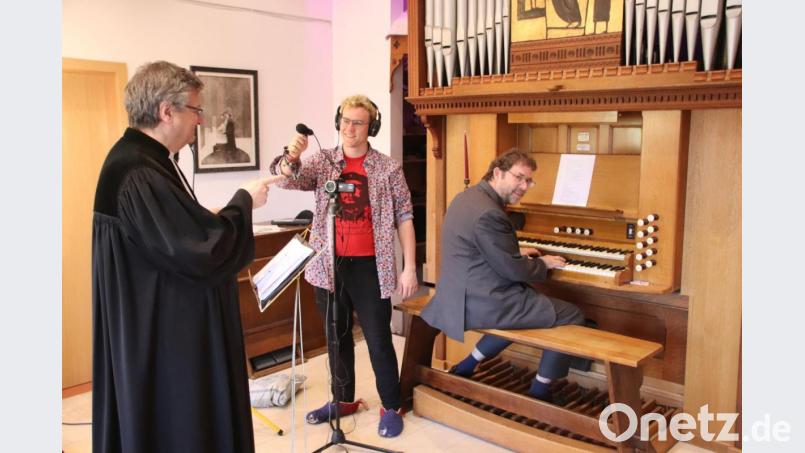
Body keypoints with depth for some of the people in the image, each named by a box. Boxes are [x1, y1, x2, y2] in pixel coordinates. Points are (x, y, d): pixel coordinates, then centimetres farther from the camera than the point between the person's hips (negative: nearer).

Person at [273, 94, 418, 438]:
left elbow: (404, 217, -1)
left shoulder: (388, 168, -2)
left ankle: (391, 407, 21)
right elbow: (289, 180, -12)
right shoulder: (322, 161, 5)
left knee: (378, 339, 4)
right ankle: (343, 399, 34)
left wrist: (409, 267, -7)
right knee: (337, 336, 17)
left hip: (369, 266, -3)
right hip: (329, 265, 3)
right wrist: (291, 157, -35)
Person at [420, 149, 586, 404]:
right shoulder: (489, 213, -23)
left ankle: (467, 366, 28)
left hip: (462, 297, 10)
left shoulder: (468, 197, 9)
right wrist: (543, 264, -1)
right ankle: (540, 391, 15)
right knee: (572, 316, 1)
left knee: (530, 305, 34)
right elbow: (513, 270, -19)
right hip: (482, 303, -10)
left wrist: (517, 253, 20)